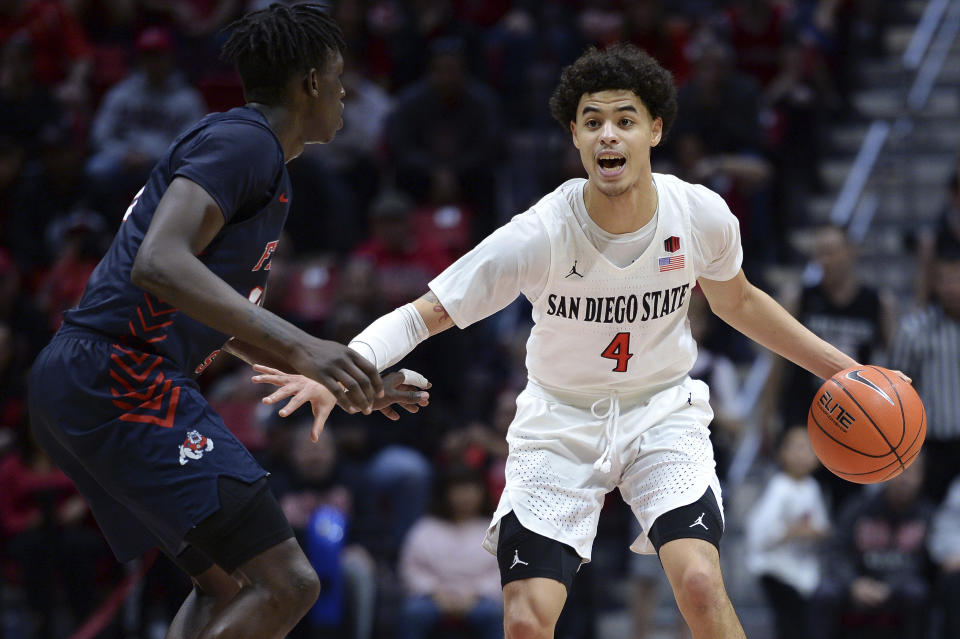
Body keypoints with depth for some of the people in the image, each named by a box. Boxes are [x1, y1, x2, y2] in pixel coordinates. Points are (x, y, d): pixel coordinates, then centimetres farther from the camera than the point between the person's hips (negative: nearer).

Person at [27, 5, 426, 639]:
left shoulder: (248, 148, 25)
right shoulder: (242, 141, -7)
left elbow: (228, 323, 34)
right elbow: (159, 263, -24)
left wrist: (357, 378, 36)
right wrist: (300, 347, -30)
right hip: (122, 378, -11)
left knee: (226, 583, 21)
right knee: (286, 584, -15)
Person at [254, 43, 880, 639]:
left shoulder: (703, 216, -14)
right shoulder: (540, 235, -24)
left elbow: (737, 301, 9)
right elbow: (422, 314, -23)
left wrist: (839, 366, 10)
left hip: (663, 412, 1)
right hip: (562, 422, -1)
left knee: (700, 584, -24)